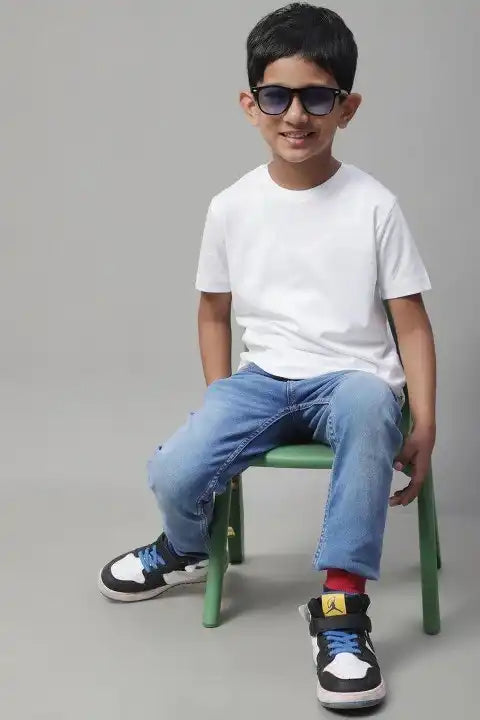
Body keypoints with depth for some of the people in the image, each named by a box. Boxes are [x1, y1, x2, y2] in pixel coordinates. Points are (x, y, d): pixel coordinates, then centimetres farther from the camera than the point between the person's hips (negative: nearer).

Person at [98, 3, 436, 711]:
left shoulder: (374, 205, -6)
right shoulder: (231, 207, 1)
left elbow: (411, 323, -3)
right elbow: (215, 312, 13)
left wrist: (423, 426, -11)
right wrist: (219, 404, 5)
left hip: (351, 378, -2)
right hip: (263, 378, 3)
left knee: (368, 406, -40)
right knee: (173, 472, -22)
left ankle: (342, 607, -27)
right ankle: (188, 548, 19)